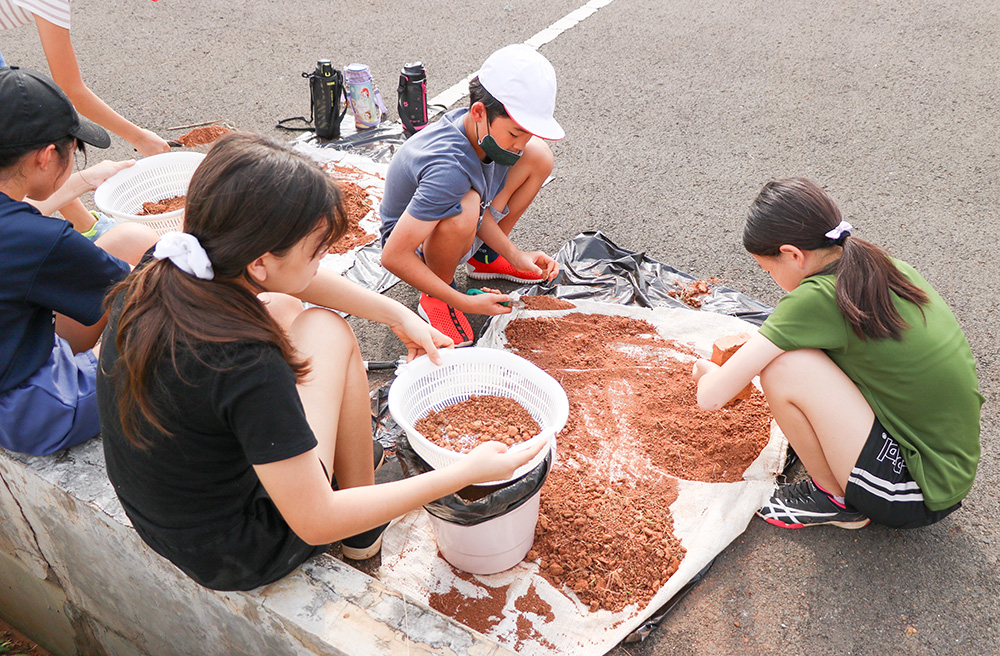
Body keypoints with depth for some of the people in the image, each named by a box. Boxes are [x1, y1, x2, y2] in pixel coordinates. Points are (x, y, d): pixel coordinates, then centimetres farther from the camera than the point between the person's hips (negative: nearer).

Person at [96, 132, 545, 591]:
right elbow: (316, 523, -27)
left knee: (281, 307, 12)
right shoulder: (247, 366, -36)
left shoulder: (161, 270, -14)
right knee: (326, 330, -3)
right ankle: (363, 535, 13)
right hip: (241, 559, -6)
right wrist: (466, 473, -22)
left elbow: (284, 277, 3)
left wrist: (398, 314, 7)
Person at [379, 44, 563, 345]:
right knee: (464, 208, -42)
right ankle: (435, 298, -13)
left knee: (539, 155, -3)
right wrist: (463, 302, -32)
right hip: (416, 244, -8)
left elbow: (480, 210, -3)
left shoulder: (483, 129, -17)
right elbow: (393, 256, -38)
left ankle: (486, 257, 12)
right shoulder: (449, 170, -40)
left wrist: (516, 256, -14)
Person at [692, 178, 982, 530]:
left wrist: (707, 372, 4)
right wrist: (759, 345, 24)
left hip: (916, 497, -8)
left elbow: (711, 397, -19)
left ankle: (836, 499, 3)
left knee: (782, 367, -18)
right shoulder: (886, 265, 1)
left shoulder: (817, 298, -22)